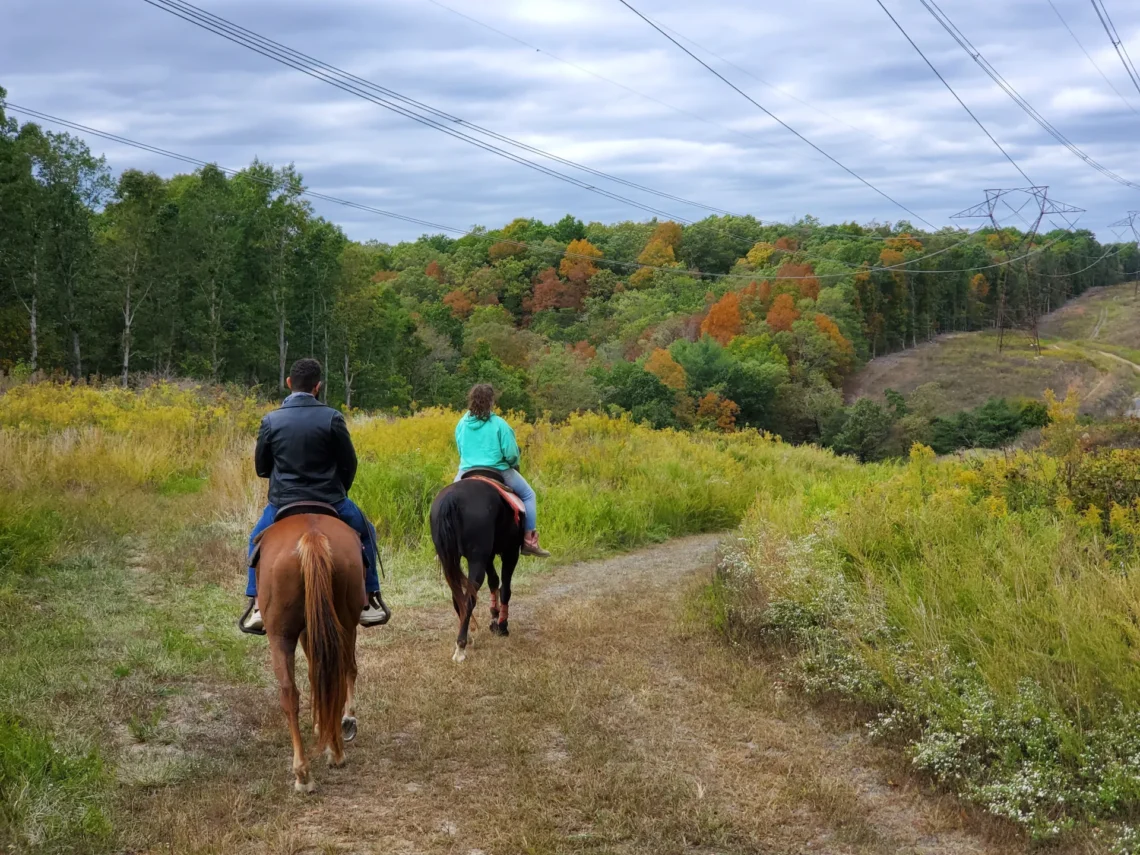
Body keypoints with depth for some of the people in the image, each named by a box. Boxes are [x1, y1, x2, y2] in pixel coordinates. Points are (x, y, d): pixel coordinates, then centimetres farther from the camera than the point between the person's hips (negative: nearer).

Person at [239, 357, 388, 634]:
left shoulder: (271, 421, -6)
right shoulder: (332, 418, -11)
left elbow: (261, 468, 5)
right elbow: (349, 463, -4)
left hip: (283, 502, 1)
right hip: (330, 502, -1)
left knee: (258, 541, 29)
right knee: (365, 533, 24)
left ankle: (257, 606, 18)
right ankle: (369, 601, 23)